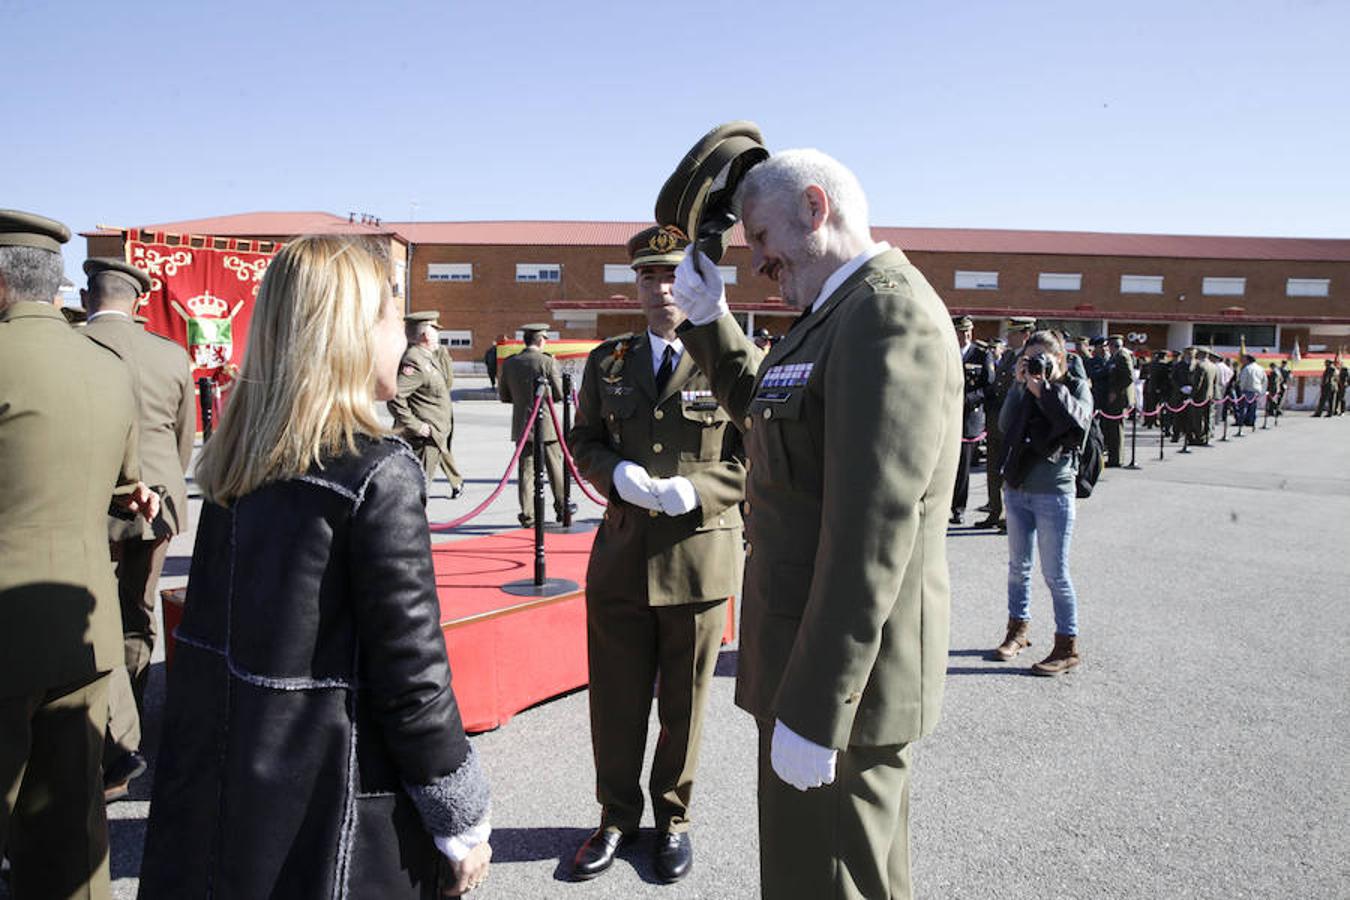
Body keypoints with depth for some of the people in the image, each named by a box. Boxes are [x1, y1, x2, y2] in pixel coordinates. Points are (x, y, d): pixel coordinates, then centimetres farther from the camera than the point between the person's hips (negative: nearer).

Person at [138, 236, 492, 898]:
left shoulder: (236, 460, 1)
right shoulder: (379, 474, -20)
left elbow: (225, 624, 7)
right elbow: (411, 674, -19)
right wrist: (462, 823, -8)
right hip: (334, 823, -7)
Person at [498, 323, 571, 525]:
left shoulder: (509, 363, 2)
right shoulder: (548, 362, -11)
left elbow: (503, 396, 7)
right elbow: (560, 394, -9)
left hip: (522, 426, 3)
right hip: (546, 424, -3)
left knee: (526, 469, 6)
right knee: (555, 467, 12)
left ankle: (528, 516, 5)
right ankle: (562, 508, 23)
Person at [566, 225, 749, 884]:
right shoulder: (607, 361, 7)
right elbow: (584, 439, 14)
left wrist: (691, 491, -19)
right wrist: (616, 474, -8)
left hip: (699, 555, -3)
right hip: (620, 555, 3)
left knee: (684, 702, 13)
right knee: (615, 699, 13)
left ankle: (673, 818, 35)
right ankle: (617, 817, 35)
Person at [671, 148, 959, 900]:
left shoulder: (889, 315, -21)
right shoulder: (844, 312, 11)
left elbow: (874, 531, -27)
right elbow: (763, 406, 27)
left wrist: (813, 712, -25)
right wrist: (709, 318, 12)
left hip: (844, 671, -10)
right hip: (820, 654, 10)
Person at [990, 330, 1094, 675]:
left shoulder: (1076, 387, 0)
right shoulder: (1026, 389, 9)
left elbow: (1078, 421, -20)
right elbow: (1006, 425, -4)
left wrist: (1043, 389, -20)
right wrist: (1019, 385, -11)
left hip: (1053, 492, -5)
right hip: (1016, 488, 5)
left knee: (1055, 574, -2)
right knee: (1018, 566, 14)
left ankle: (1067, 647, 7)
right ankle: (1018, 630, 28)